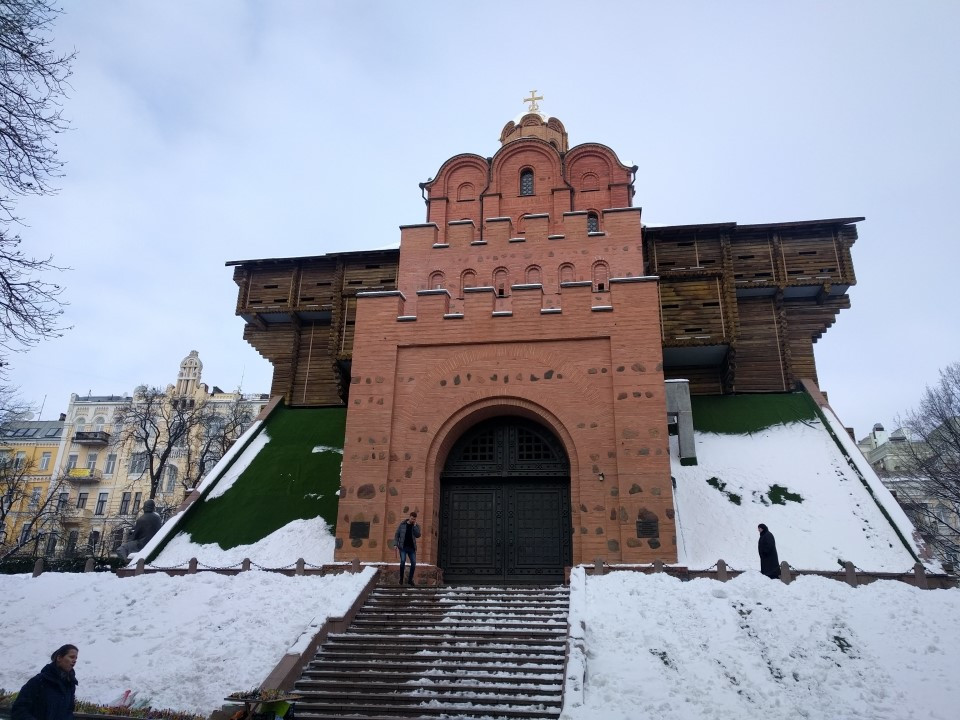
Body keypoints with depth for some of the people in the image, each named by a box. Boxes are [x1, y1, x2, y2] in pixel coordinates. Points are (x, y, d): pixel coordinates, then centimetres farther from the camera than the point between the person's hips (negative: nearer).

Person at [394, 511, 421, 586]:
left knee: (413, 563, -4)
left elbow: (418, 535, -11)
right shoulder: (402, 524, 1)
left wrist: (414, 525, -15)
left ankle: (410, 580, 10)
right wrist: (396, 545, -5)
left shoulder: (416, 526, 5)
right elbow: (396, 535, 4)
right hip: (403, 547, -2)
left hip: (412, 548, 2)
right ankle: (401, 579, 1)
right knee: (403, 561, -15)